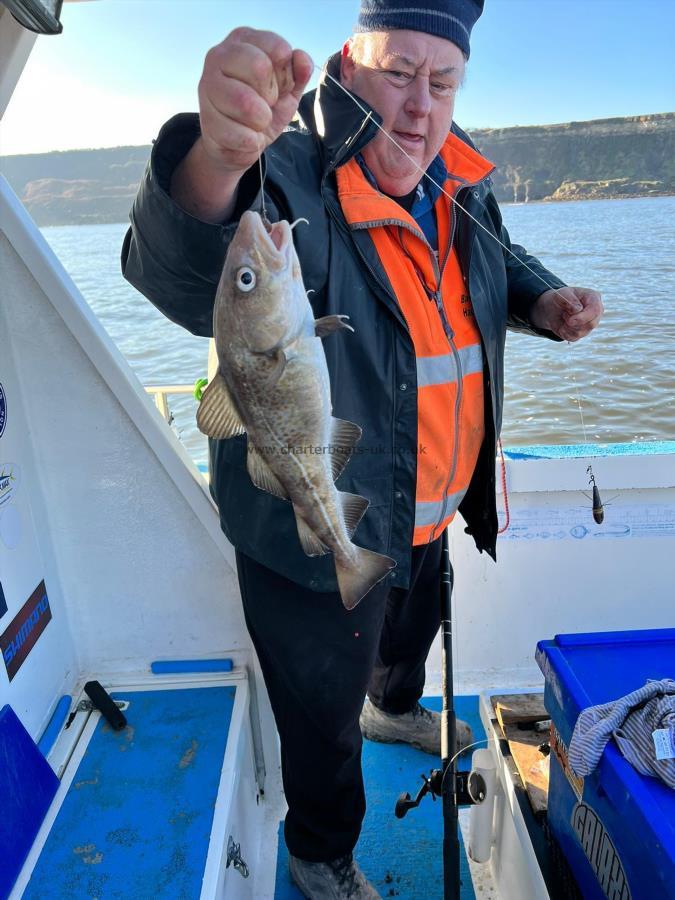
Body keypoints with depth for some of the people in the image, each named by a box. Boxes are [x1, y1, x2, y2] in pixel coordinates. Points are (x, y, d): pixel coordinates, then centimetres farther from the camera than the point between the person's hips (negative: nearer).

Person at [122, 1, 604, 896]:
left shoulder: (460, 179, 0)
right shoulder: (289, 182, -24)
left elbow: (498, 260, 19)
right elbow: (189, 273, -45)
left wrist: (543, 302, -2)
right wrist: (218, 159, -67)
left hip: (431, 511, 8)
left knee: (413, 631, 35)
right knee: (323, 712, 15)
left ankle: (395, 708, 72)